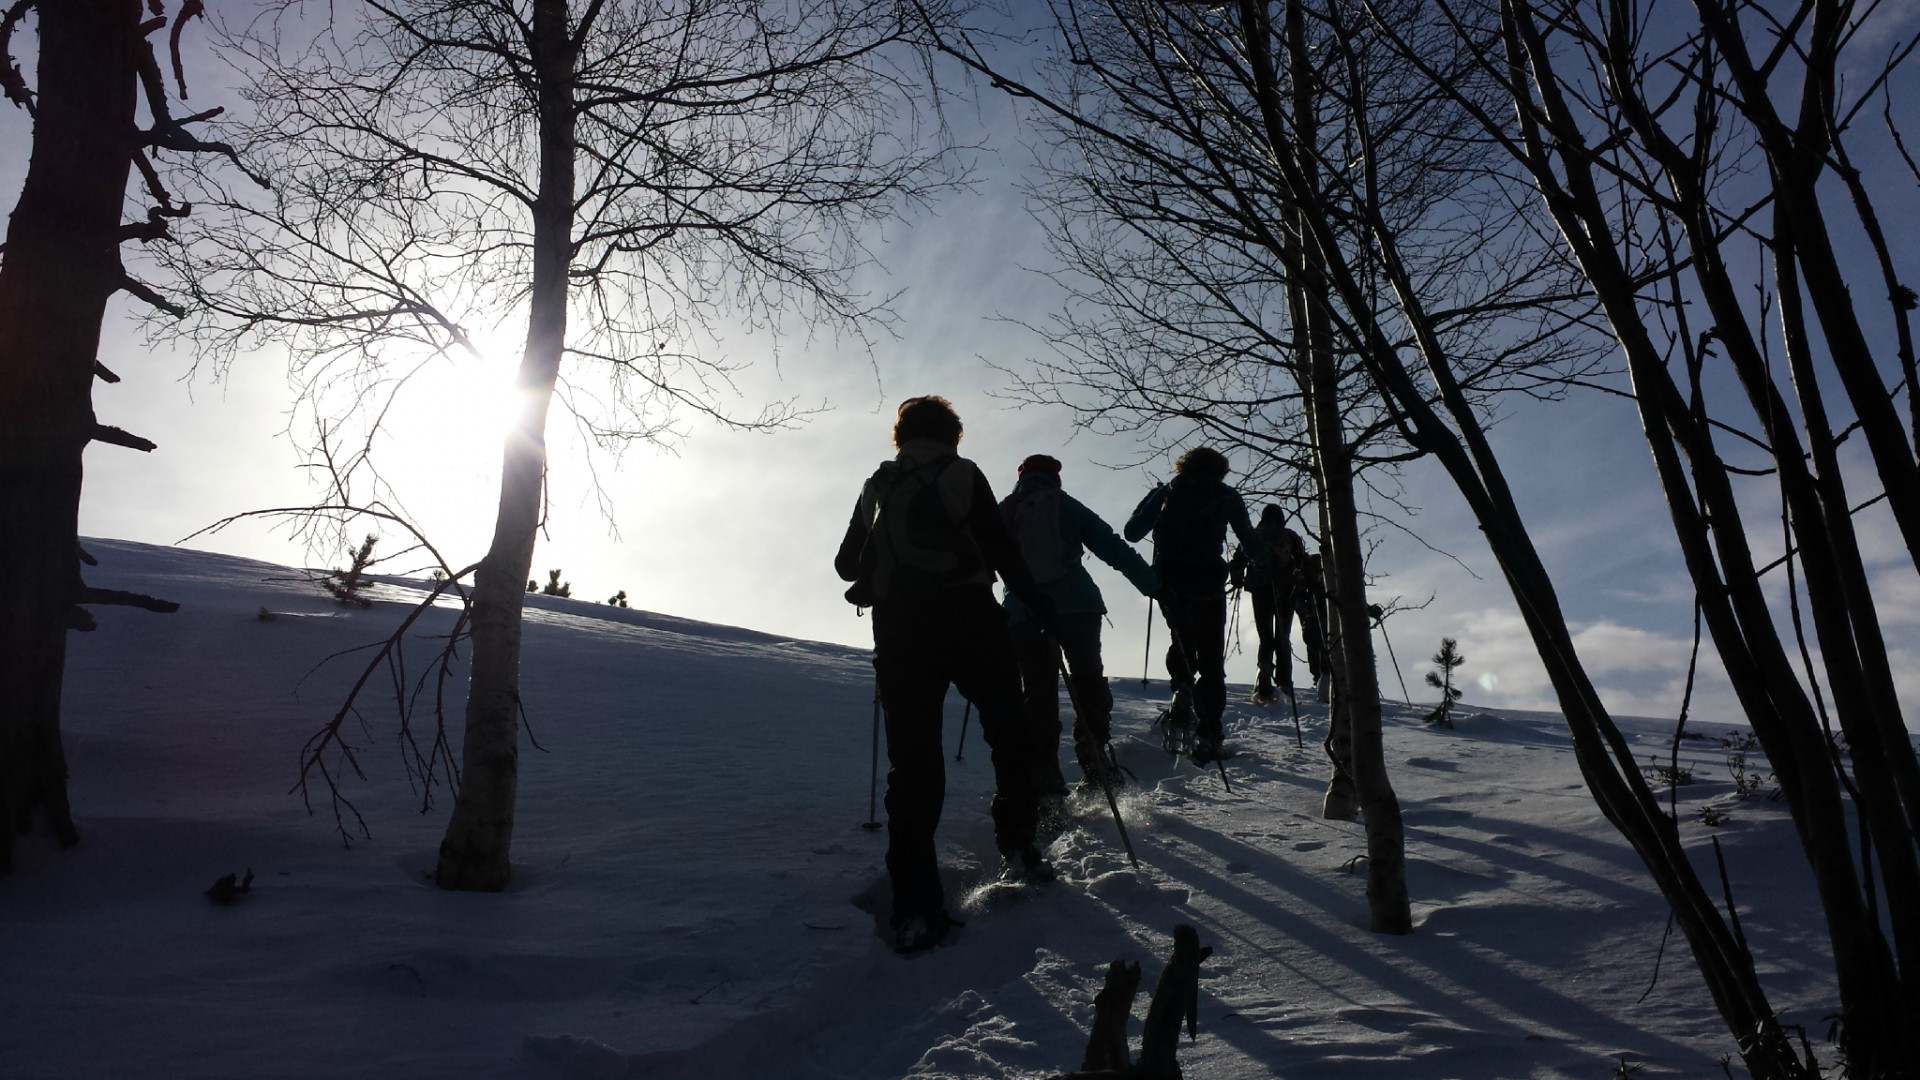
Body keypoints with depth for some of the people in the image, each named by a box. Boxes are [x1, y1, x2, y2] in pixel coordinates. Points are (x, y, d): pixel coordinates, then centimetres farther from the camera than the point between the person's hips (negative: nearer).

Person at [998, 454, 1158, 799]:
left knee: (1039, 693, 6)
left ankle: (1043, 776, 1)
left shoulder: (1003, 513, 14)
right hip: (1075, 605, -1)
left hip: (1023, 612, 1)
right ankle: (1093, 754, 0)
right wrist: (1154, 585, 5)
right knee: (1088, 679, 13)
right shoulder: (1068, 507, 10)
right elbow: (1113, 547, 5)